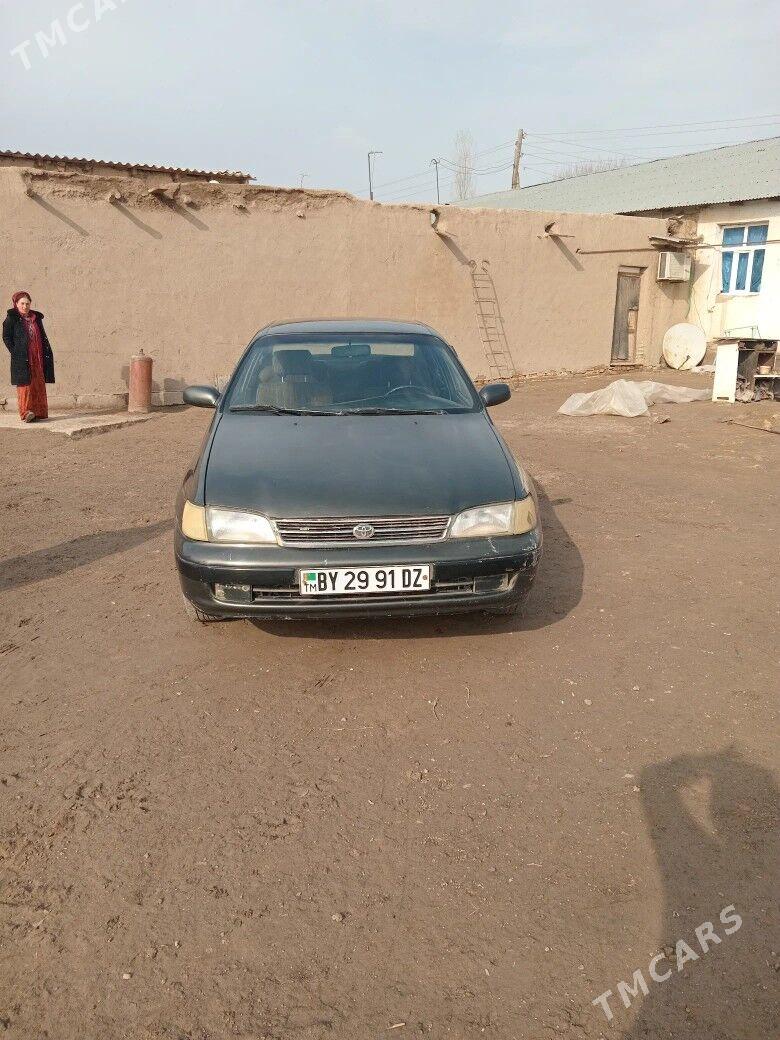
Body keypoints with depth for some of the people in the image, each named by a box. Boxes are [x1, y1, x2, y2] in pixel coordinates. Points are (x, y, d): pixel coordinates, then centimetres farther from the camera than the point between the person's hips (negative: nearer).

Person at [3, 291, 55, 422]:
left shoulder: (36, 318, 14)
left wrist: (47, 354, 7)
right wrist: (15, 352, -10)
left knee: (39, 385, 4)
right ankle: (26, 412, -7)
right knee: (25, 384, -7)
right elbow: (6, 337, -2)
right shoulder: (11, 319, 0)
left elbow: (43, 337, 16)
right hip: (22, 359, -5)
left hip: (38, 358, 5)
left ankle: (39, 412, 10)